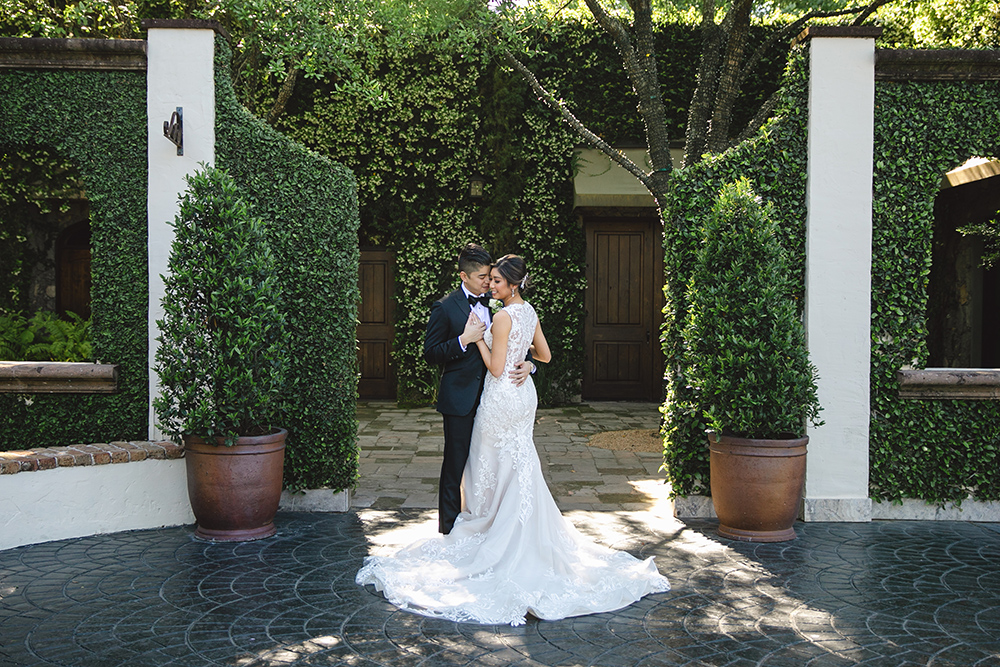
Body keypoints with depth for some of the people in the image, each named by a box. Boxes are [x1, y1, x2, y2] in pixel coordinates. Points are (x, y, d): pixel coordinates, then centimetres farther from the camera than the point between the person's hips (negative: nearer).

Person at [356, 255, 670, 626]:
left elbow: (496, 367, -18)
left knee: (497, 466, 4)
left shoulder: (504, 317, -18)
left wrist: (479, 338, -9)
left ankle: (491, 530, 15)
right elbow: (545, 355, 14)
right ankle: (523, 536, 23)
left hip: (503, 396, -8)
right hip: (524, 392, 9)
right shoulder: (530, 312, 7)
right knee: (520, 465, 15)